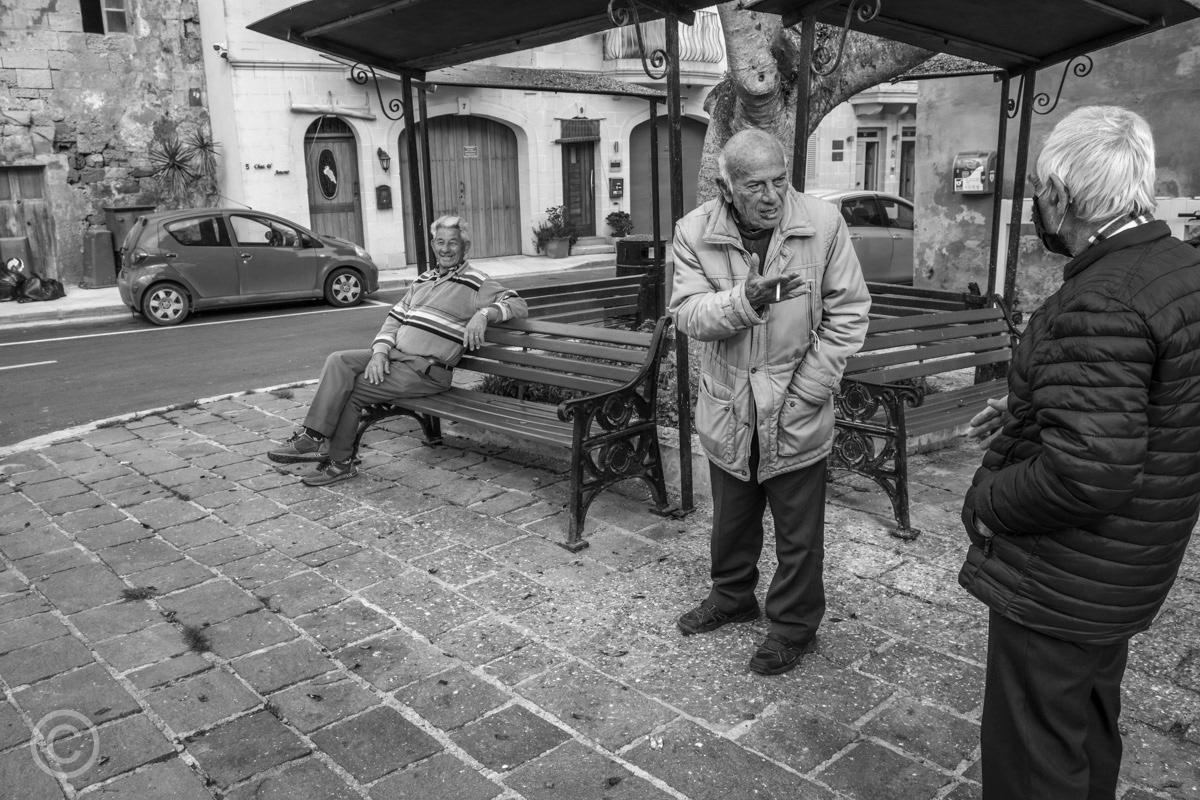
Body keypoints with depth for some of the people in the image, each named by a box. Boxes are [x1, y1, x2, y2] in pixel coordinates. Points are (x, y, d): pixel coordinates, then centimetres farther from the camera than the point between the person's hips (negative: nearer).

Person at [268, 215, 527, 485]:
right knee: (339, 361, -15)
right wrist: (380, 352, -3)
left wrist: (484, 314, -29)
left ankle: (339, 461, -3)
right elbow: (395, 318, 16)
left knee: (350, 390, -15)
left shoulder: (476, 283, 0)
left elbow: (517, 304, -10)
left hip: (426, 370, -7)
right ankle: (314, 436, -19)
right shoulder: (423, 281, 21)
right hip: (394, 356, 7)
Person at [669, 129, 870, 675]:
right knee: (731, 518, 22)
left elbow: (848, 311, -7)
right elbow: (688, 314, -13)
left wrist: (811, 386, -13)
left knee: (798, 530, 10)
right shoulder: (695, 232, -8)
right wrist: (745, 299, -32)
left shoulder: (824, 223, -11)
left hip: (796, 411, -2)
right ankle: (732, 596, 47)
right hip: (727, 406, 2)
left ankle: (793, 624, 31)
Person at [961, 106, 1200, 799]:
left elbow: (1085, 474, -33)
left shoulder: (1100, 303, -27)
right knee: (1092, 726, 27)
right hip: (1124, 579, 10)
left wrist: (986, 502, -17)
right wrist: (1028, 409, 10)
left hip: (1061, 587, -9)